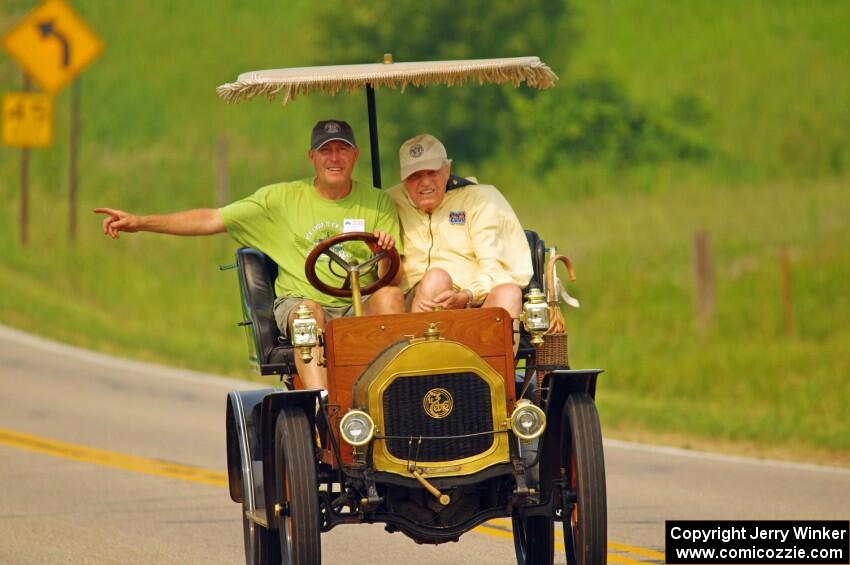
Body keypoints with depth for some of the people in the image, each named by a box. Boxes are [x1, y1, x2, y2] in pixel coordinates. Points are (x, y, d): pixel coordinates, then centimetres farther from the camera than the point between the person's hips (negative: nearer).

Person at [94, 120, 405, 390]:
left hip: (361, 306, 1)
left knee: (390, 296, -32)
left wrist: (386, 253, -18)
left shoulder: (378, 203, 11)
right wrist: (140, 222, -1)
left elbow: (392, 279, 6)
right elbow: (212, 220, 8)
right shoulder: (282, 198, 11)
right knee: (309, 311, -36)